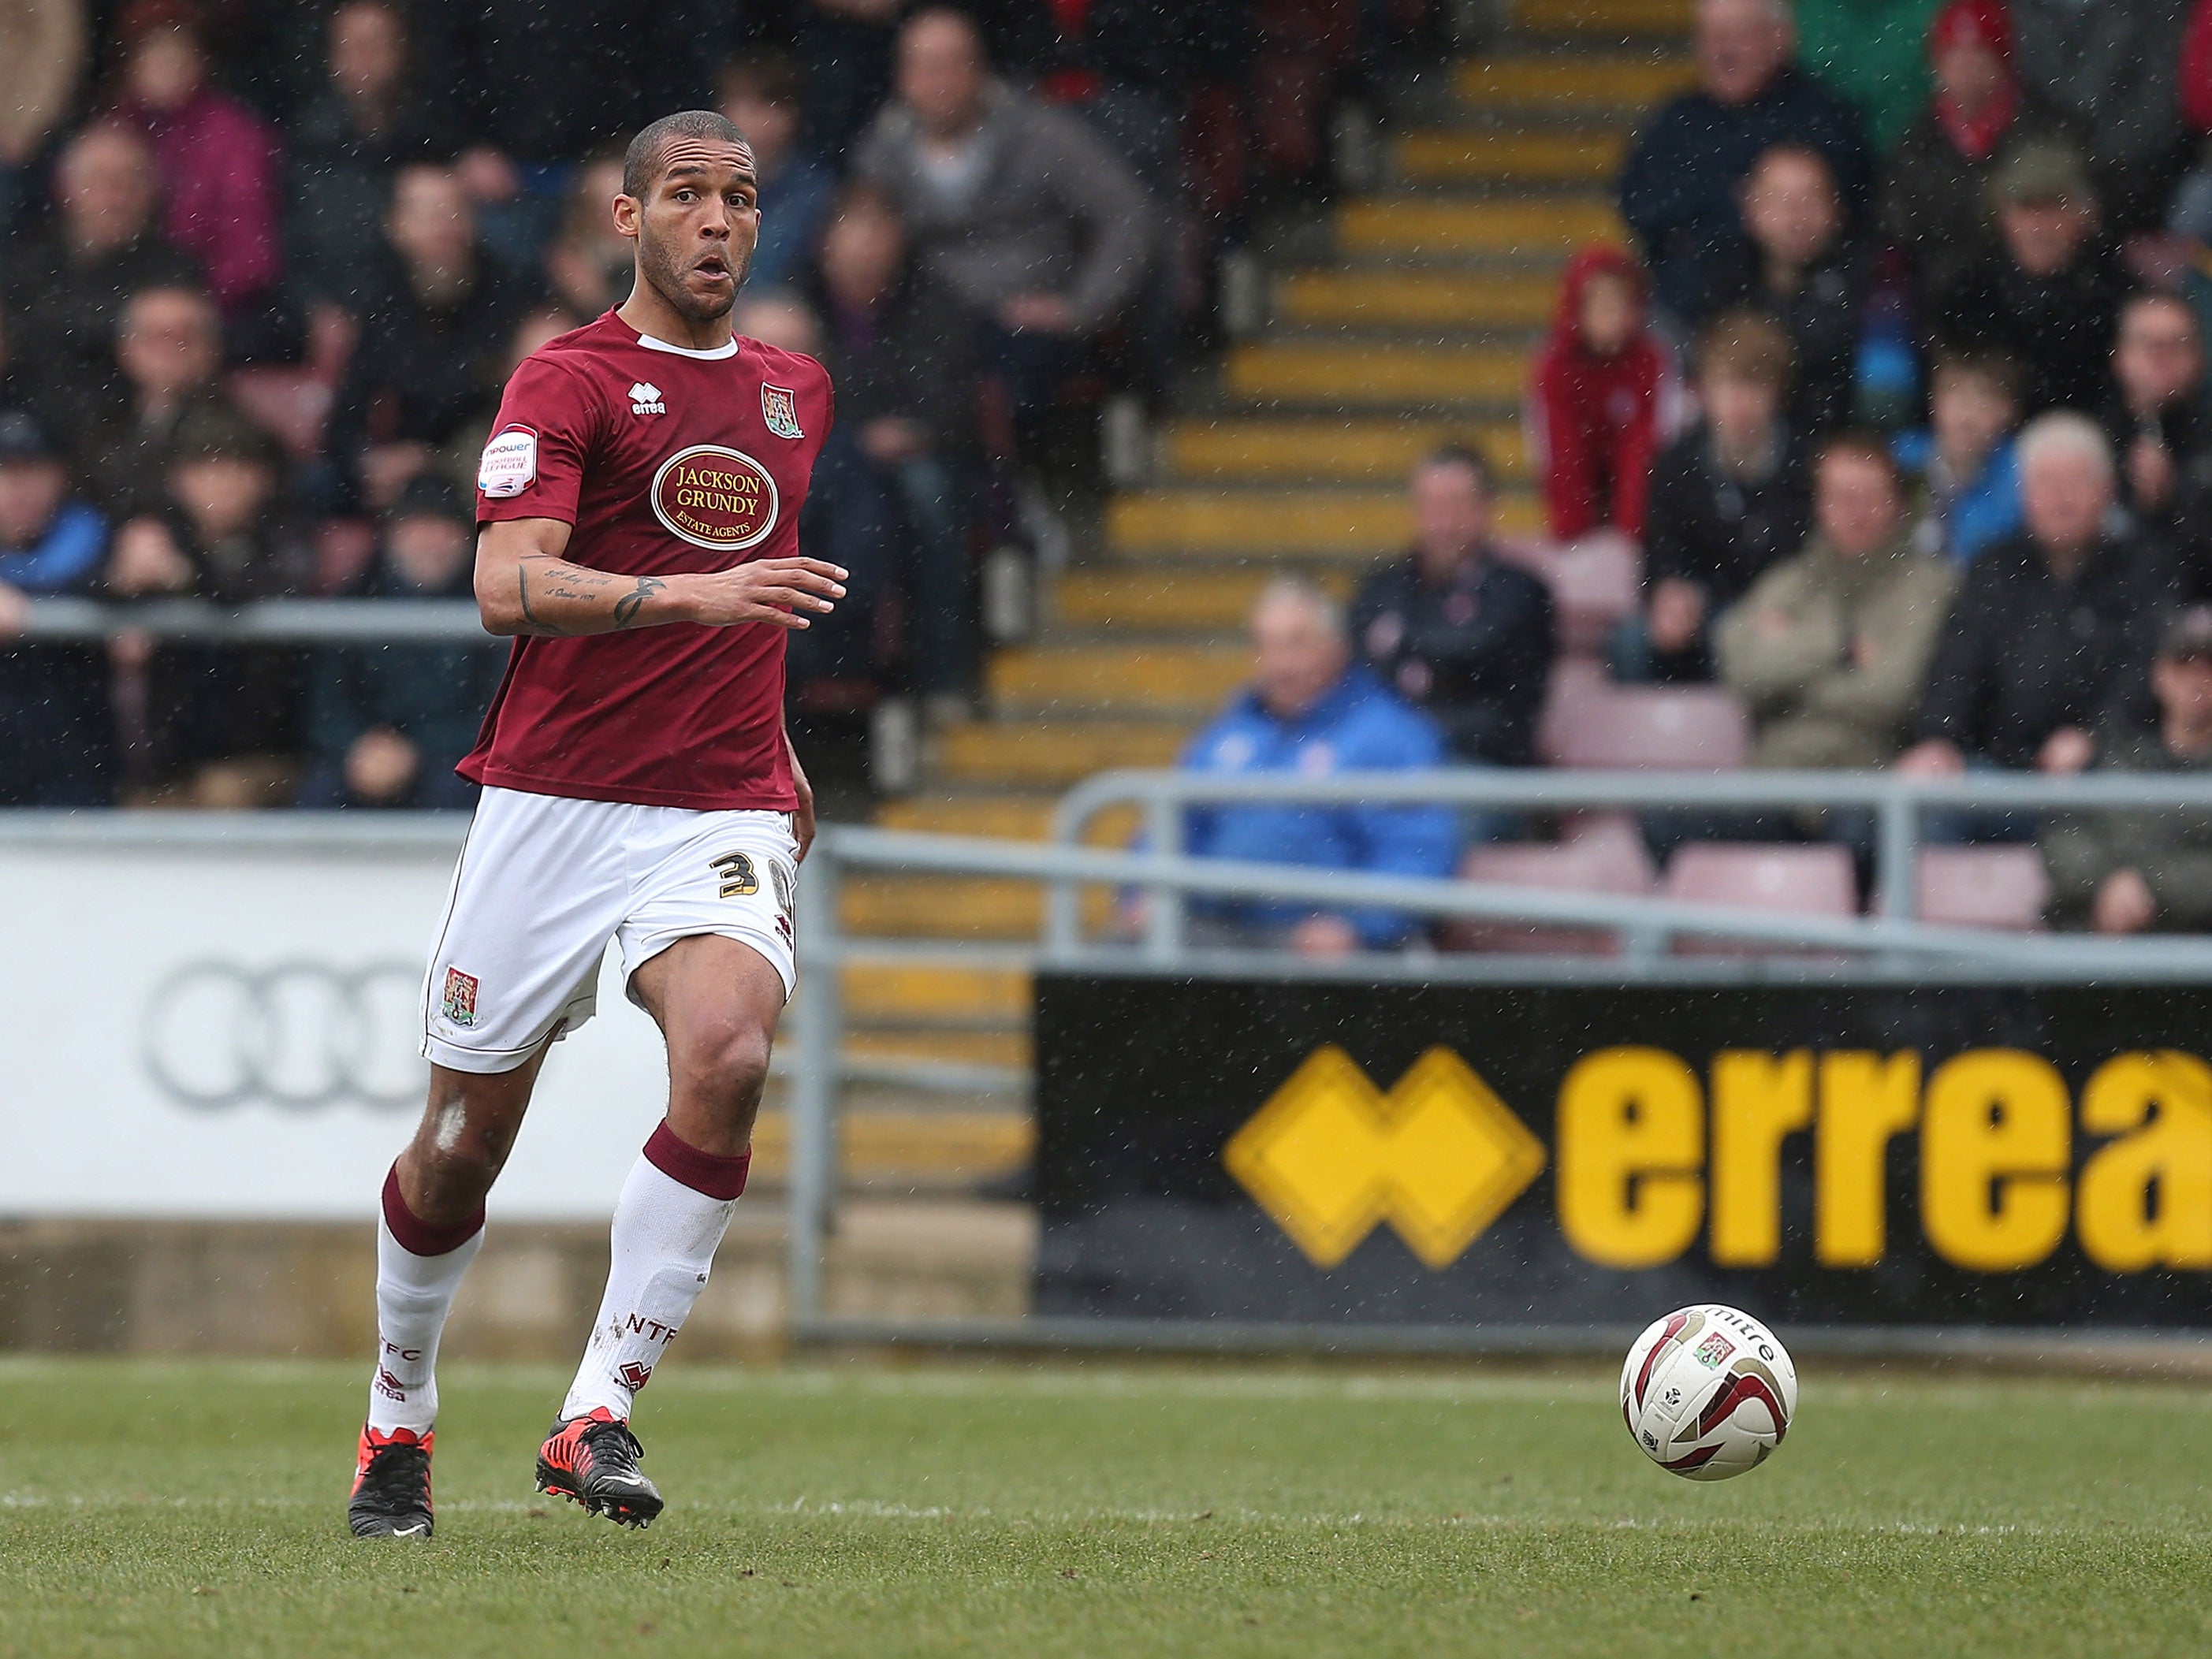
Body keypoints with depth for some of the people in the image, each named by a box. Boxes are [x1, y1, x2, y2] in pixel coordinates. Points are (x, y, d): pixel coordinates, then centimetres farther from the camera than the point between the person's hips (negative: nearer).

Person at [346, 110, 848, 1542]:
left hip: (724, 812, 3)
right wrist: (693, 593, -33)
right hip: (553, 807, -3)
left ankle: (599, 1413, -22)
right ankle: (399, 1414, 32)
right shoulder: (568, 383, -4)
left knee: (728, 1054, -27)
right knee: (464, 1143, 5)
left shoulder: (794, 392, 15)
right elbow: (509, 588, -20)